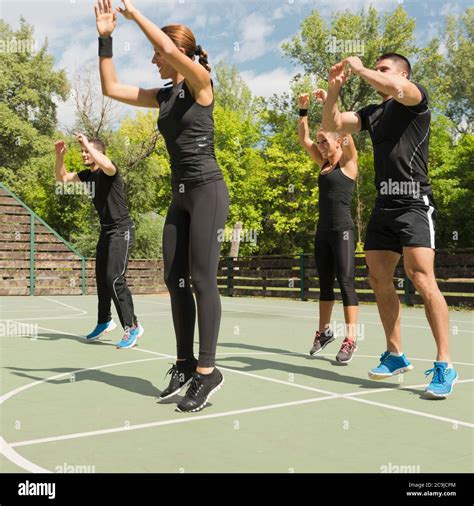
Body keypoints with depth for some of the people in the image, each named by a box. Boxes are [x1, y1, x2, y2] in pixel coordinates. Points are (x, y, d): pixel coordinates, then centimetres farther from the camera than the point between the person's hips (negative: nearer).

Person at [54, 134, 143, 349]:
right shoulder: (88, 174, 9)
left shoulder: (109, 171, -14)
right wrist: (60, 155, 3)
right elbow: (62, 177, 19)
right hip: (106, 231, 9)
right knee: (101, 278, 14)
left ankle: (132, 327, -12)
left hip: (121, 230, -9)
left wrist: (88, 144, -28)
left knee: (114, 278, -18)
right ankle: (104, 321, 30)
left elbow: (107, 165, -39)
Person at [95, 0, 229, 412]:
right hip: (181, 196, 8)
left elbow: (168, 46, -23)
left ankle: (207, 372, -5)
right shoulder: (164, 96, 14)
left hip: (207, 191, -8)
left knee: (202, 280, -10)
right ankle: (185, 364, 15)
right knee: (175, 279, 6)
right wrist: (105, 37, 9)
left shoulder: (200, 84, -6)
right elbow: (111, 88, 15)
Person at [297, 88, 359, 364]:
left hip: (342, 229, -7)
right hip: (323, 230, 7)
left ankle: (351, 339, -9)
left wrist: (329, 101, -17)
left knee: (346, 282, -9)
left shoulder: (349, 162, -3)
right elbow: (304, 139, 14)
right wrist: (304, 109, 5)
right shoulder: (324, 164, 14)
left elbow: (345, 130, -17)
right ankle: (324, 331, 22)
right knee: (325, 283, 12)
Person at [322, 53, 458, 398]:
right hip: (384, 204, 8)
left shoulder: (417, 98, 2)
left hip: (414, 203, -7)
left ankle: (445, 365, -14)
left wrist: (359, 68, -6)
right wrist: (335, 88, 6)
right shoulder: (372, 113, 21)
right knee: (379, 279, 6)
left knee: (421, 278, -18)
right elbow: (332, 124, 18)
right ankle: (396, 355, 18)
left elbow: (394, 87, -20)